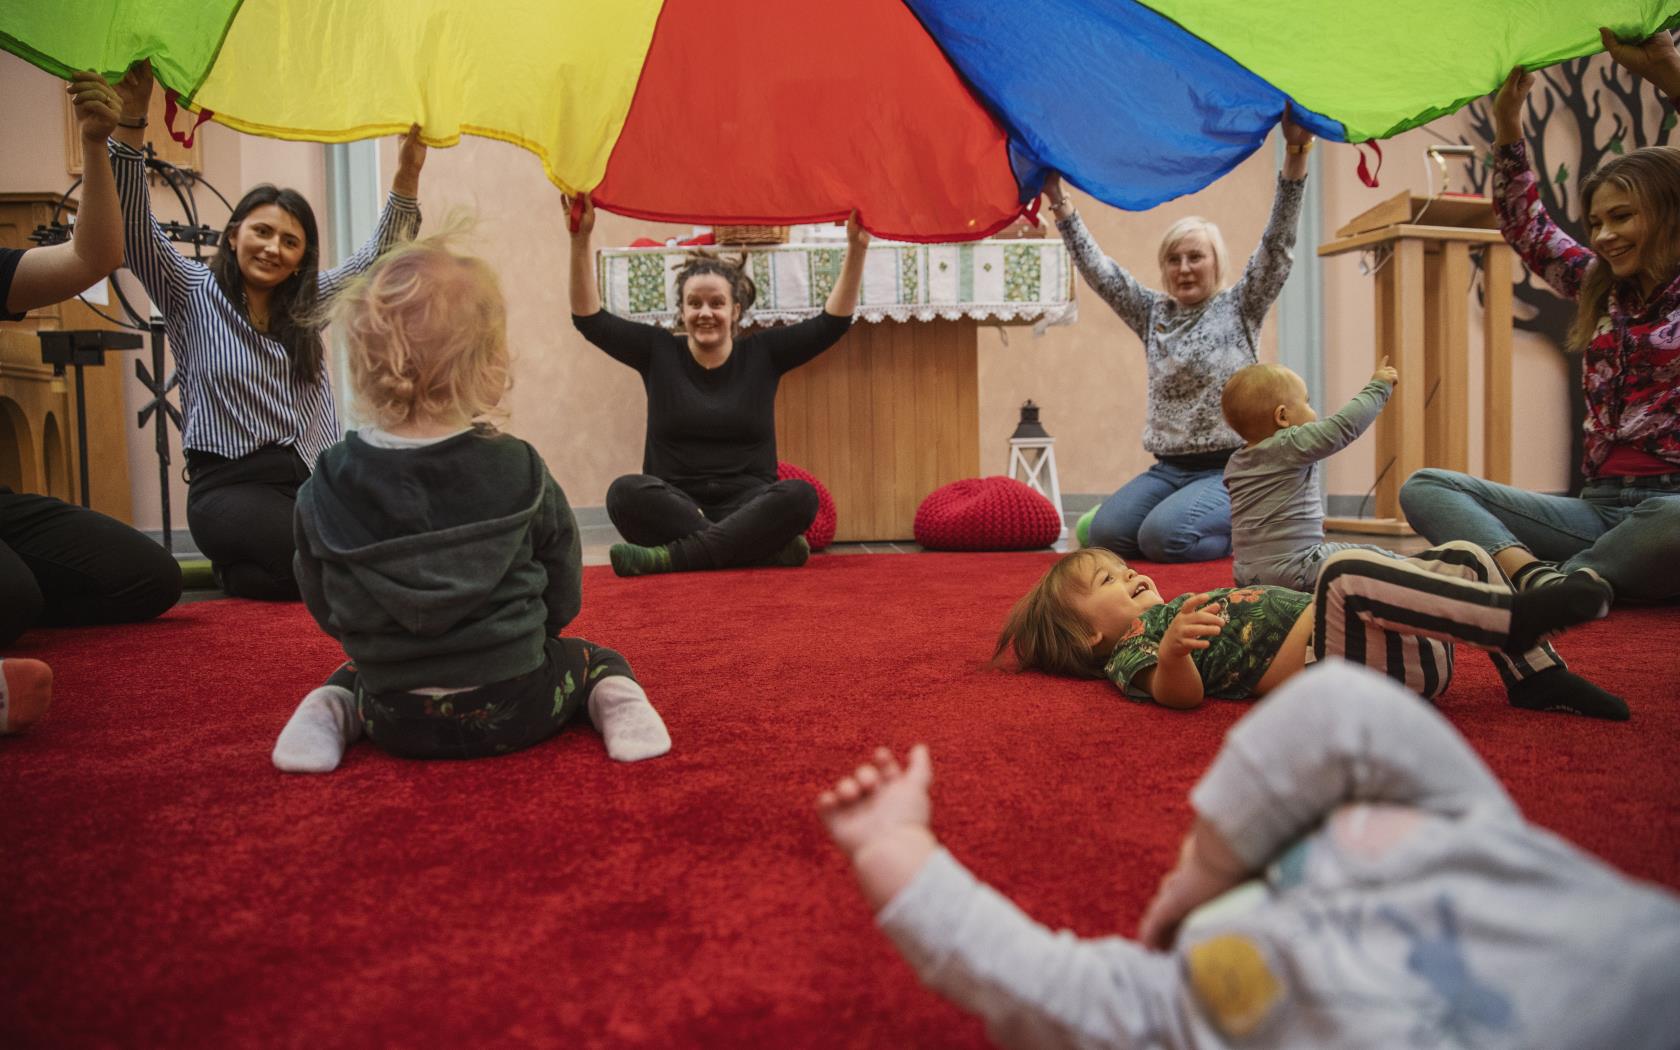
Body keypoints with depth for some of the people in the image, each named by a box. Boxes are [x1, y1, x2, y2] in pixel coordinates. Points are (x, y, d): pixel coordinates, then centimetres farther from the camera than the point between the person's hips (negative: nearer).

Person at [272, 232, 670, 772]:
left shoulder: (326, 485, -9)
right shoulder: (519, 470, -11)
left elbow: (326, 610, 3)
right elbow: (562, 599, -1)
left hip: (396, 721, 2)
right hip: (516, 706, -2)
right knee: (597, 660, 26)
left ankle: (328, 711, 5)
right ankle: (617, 702, -4)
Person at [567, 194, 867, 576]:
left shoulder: (762, 354, 9)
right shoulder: (659, 352, 9)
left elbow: (832, 323, 4)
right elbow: (590, 320, 2)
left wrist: (856, 249, -6)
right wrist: (581, 241, -8)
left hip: (749, 510, 0)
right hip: (673, 509, 0)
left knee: (800, 495, -31)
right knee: (625, 492, -32)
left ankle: (669, 557, -32)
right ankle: (765, 548, -34)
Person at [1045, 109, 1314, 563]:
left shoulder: (1239, 307, 4)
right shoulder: (1153, 313, 15)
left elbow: (1278, 244, -8)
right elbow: (1098, 270, 13)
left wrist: (1296, 152, -18)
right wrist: (1060, 202, 8)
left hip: (1229, 469, -5)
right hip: (1169, 468, 5)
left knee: (1162, 537, -29)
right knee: (1104, 533, -18)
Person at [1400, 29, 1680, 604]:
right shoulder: (1601, 291, 18)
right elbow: (1526, 228, 24)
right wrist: (1508, 125, 13)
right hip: (1598, 507, 6)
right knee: (1424, 487, -13)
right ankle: (1537, 575, -37)